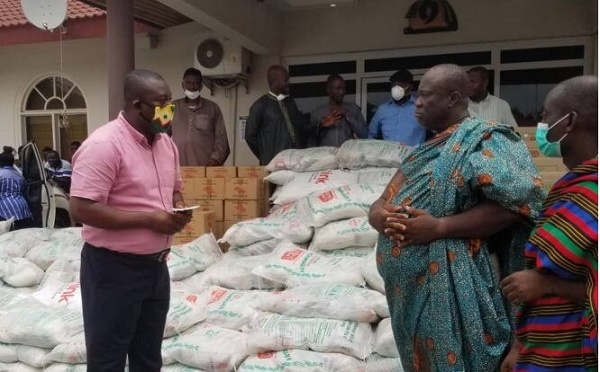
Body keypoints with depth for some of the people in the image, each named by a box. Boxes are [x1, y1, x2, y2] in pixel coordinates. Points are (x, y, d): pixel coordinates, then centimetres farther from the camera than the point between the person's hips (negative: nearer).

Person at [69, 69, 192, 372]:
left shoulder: (165, 143, 6)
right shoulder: (102, 145, -19)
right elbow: (81, 210, -24)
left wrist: (179, 208, -4)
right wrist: (149, 219, -23)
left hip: (156, 265, 8)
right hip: (113, 268, -7)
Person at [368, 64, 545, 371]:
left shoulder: (481, 139, -9)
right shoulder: (427, 148, 15)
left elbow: (514, 201, -22)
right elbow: (382, 202, 12)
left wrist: (439, 227, -24)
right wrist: (378, 214, -11)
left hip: (446, 288, -8)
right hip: (408, 288, 8)